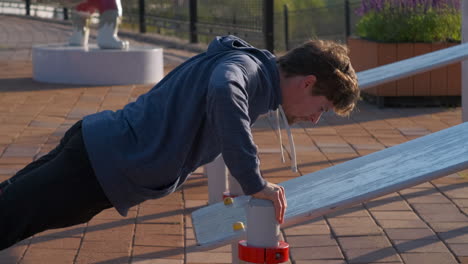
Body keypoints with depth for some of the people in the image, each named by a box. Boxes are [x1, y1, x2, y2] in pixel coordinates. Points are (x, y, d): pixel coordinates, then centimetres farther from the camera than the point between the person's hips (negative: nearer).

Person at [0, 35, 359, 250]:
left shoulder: (245, 60, 14)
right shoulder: (249, 67, -15)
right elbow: (223, 93, -40)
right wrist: (254, 182, -29)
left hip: (97, 144, 9)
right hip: (104, 167, -9)